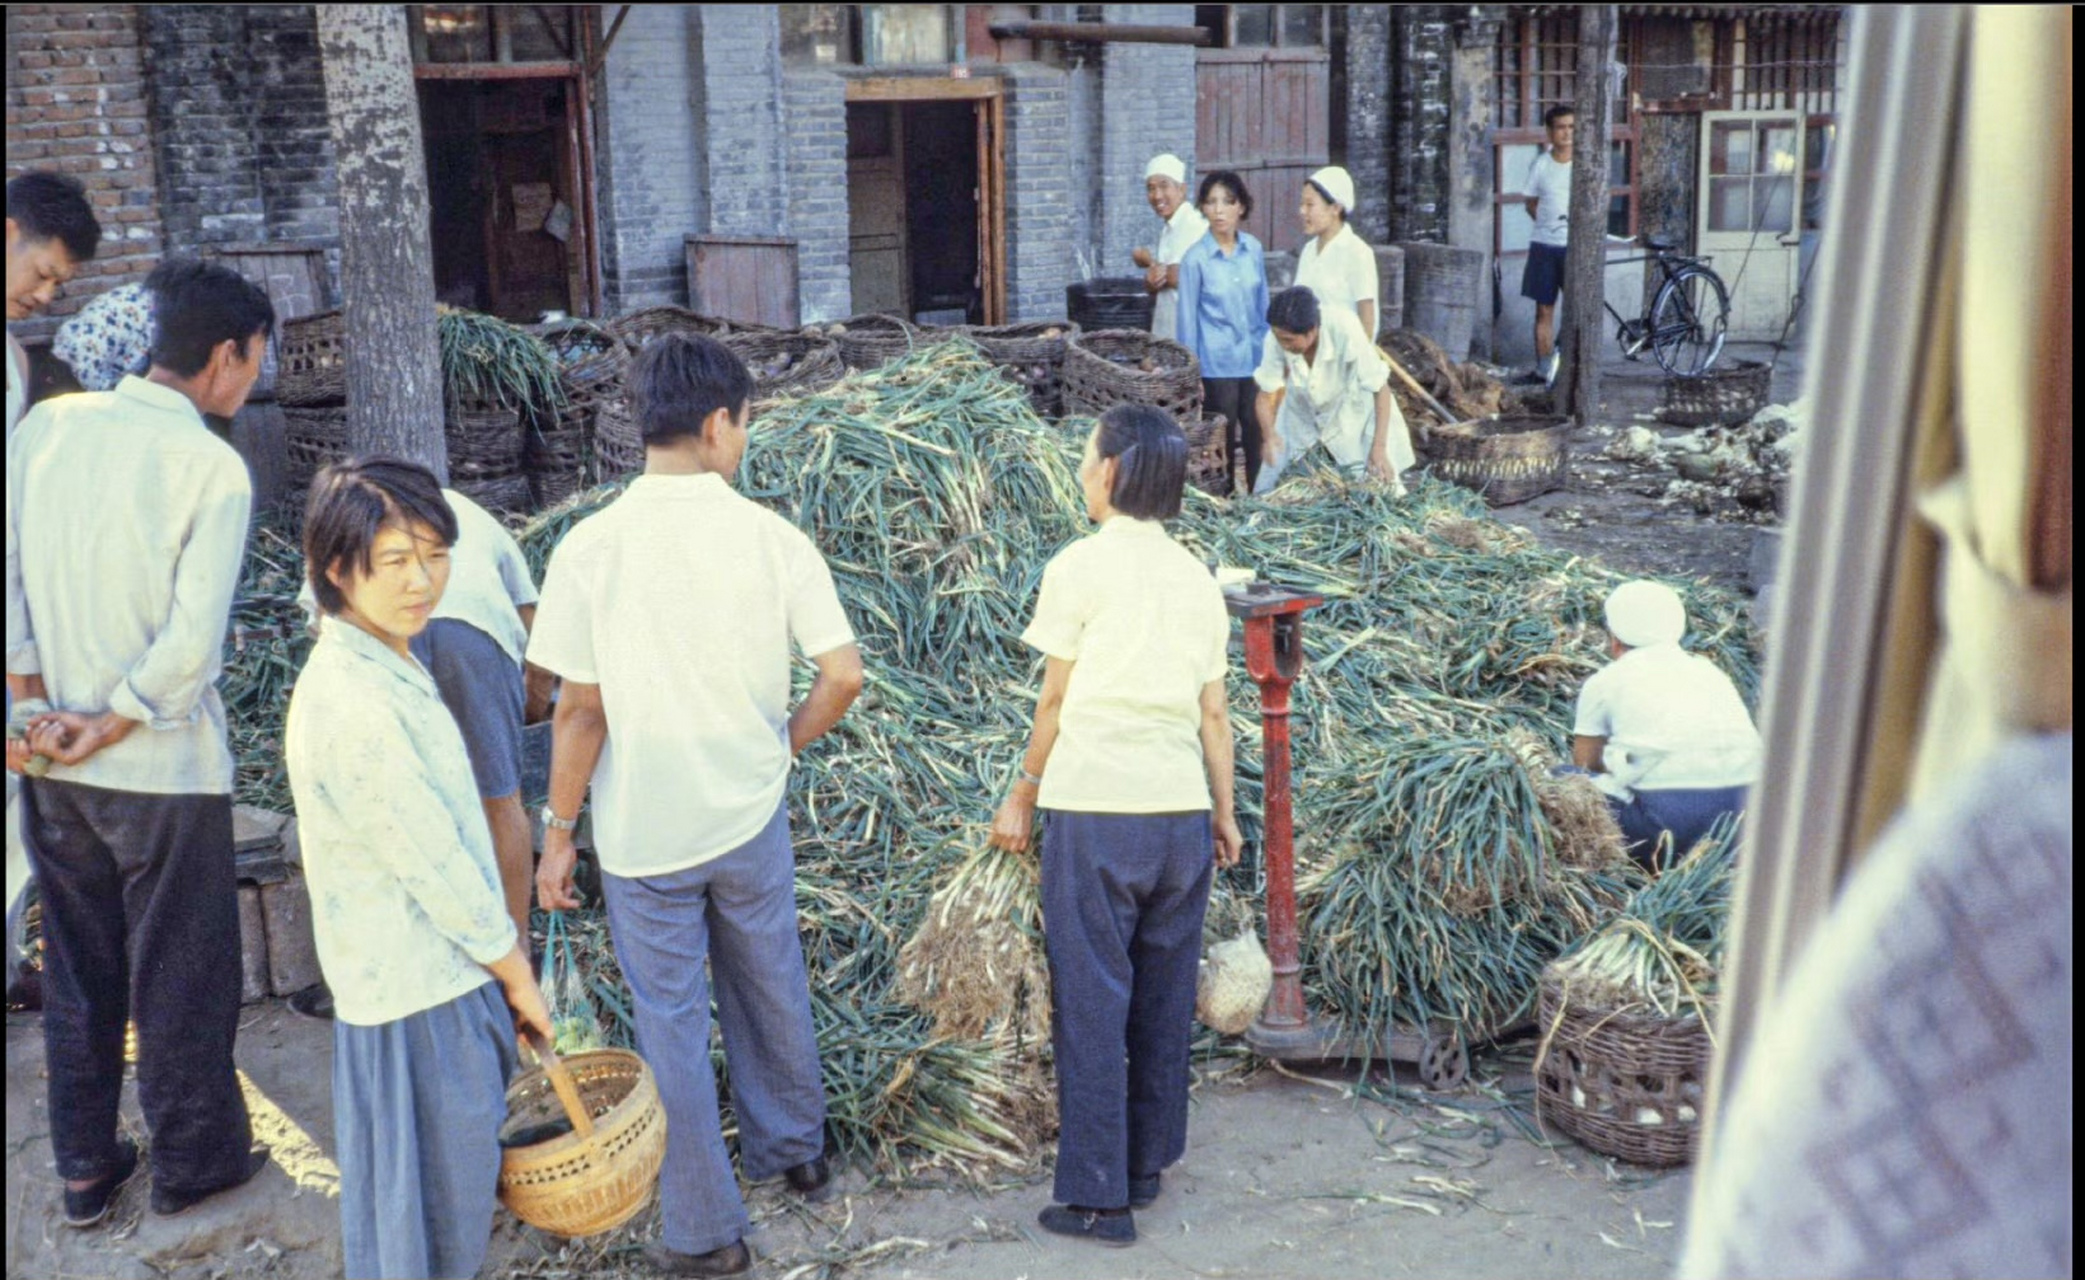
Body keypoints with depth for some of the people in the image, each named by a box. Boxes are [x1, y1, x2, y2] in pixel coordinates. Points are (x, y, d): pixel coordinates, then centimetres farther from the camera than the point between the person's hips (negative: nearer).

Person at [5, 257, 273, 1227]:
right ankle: (192, 1159, 28)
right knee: (180, 973, 12)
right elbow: (191, 643, -21)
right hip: (165, 768, -5)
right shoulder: (212, 466, -16)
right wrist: (110, 727, -10)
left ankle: (85, 1167, 32)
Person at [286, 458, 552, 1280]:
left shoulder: (387, 665, 4)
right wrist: (516, 973, -10)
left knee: (455, 1175, 25)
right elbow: (432, 863, -21)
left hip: (446, 969, 9)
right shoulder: (353, 703, -27)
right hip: (420, 995, -9)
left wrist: (499, 949, 14)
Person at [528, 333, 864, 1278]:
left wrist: (559, 831, -1)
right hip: (750, 816, 2)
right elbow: (844, 674, -10)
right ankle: (794, 1151, 43)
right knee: (771, 987, 23)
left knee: (671, 1022, 10)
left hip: (642, 831, -2)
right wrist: (783, 741, 8)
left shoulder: (591, 547, -14)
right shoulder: (772, 538, -10)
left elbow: (579, 709, -11)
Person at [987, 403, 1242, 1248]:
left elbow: (1055, 702, -3)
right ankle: (1147, 1167, 26)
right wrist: (1225, 813, 18)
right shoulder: (1197, 577, 10)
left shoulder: (1080, 566, -5)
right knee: (1165, 1001, 14)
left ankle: (1098, 1196, 6)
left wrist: (1023, 796, 8)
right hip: (1182, 810, 6)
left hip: (1095, 808, -5)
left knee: (1091, 1004, 2)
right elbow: (1214, 713, 10)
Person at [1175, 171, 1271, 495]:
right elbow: (1188, 318, -5)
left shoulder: (1254, 248, 1)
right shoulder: (1195, 258, -10)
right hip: (1217, 366, -4)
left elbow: (1263, 305, 11)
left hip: (1255, 361, 4)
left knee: (1258, 438, 9)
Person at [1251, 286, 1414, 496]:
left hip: (1351, 412, -2)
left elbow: (1381, 389, -25)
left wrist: (1379, 447, -31)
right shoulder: (1276, 339, -29)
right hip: (1301, 415, 2)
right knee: (1270, 490, 1)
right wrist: (1269, 434, -37)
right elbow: (1265, 396, -17)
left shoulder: (1344, 330, -35)